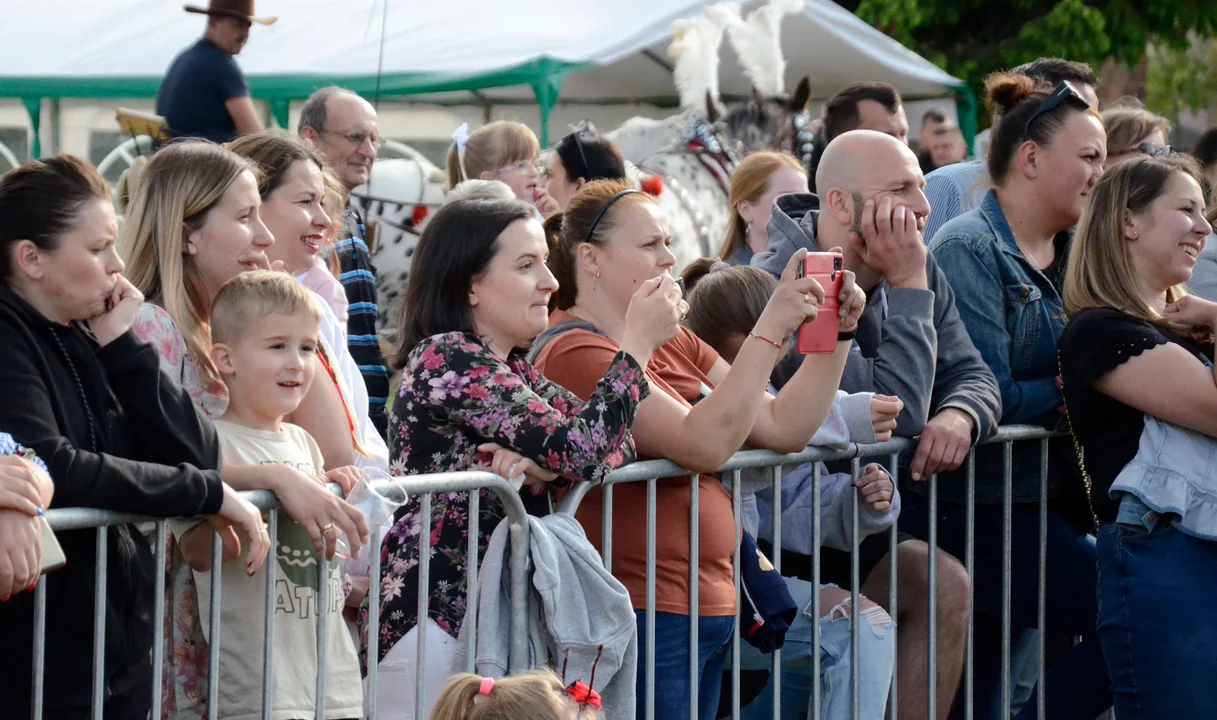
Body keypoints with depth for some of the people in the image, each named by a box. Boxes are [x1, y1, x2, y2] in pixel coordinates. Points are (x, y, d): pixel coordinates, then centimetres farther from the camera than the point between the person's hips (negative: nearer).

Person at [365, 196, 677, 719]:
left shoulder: (513, 369, 15)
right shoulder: (445, 358, -13)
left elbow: (610, 444, 3)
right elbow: (579, 451, -19)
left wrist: (537, 463, -18)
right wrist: (639, 343, -11)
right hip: (435, 622, -9)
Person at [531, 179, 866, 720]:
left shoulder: (677, 345, 15)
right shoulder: (575, 352, -13)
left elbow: (783, 427, 10)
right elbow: (704, 444, -22)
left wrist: (837, 332, 0)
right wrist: (770, 329, -23)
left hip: (707, 612, 9)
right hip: (643, 617, -9)